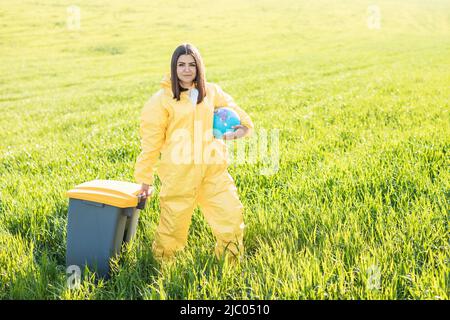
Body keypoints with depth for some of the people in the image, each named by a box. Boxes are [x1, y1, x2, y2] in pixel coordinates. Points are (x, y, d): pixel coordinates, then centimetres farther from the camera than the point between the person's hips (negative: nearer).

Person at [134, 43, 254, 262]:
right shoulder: (162, 100, -2)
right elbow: (151, 141, 0)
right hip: (179, 174, -4)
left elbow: (232, 109, 25)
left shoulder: (211, 92, 9)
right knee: (173, 226, 2)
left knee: (231, 216, 4)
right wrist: (144, 178, 0)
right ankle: (160, 263, 28)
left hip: (214, 170, 4)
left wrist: (243, 126, 2)